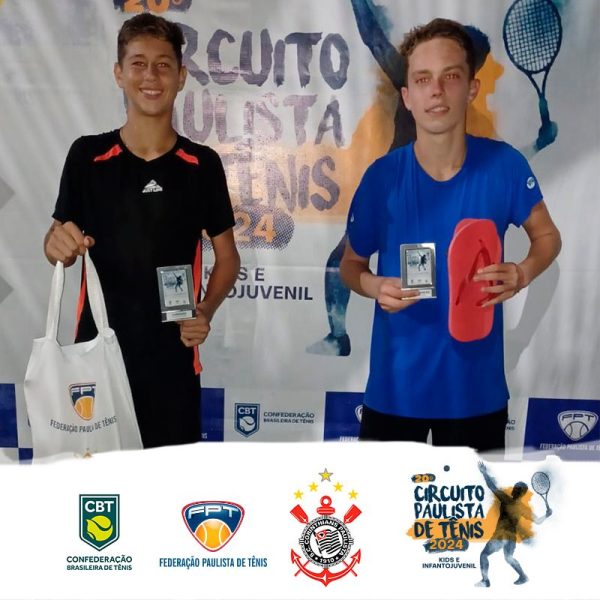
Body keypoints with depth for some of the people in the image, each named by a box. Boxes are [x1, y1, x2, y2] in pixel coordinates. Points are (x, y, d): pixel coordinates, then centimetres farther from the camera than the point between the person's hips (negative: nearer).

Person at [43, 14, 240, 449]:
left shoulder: (202, 164, 0)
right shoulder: (88, 156, -1)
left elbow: (227, 256, 7)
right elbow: (59, 245, 7)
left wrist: (206, 312, -9)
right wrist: (59, 244, -17)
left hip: (171, 355, 0)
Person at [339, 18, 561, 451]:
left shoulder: (505, 165, -10)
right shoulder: (382, 176, -10)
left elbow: (547, 235, 7)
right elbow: (351, 264, 3)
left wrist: (522, 274, -14)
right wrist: (376, 286, -19)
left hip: (478, 385, 1)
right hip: (395, 386, 0)